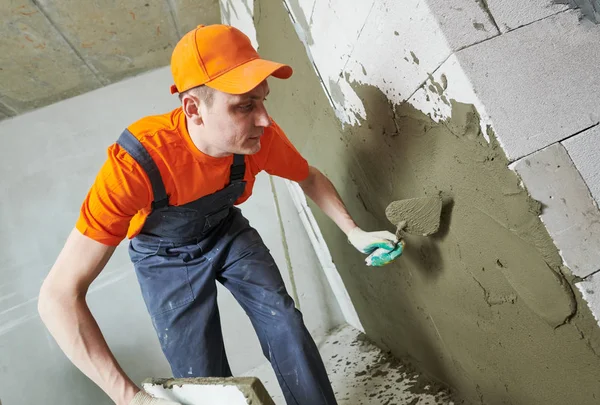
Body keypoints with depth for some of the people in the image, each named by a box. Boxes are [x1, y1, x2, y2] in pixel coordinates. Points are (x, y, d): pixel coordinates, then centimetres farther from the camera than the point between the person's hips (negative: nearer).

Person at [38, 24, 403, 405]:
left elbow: (309, 177, -2)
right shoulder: (135, 164, -38)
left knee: (286, 326, -9)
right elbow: (59, 296, -35)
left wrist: (354, 231, -13)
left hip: (228, 233, 3)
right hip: (166, 257, -2)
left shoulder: (261, 136, -26)